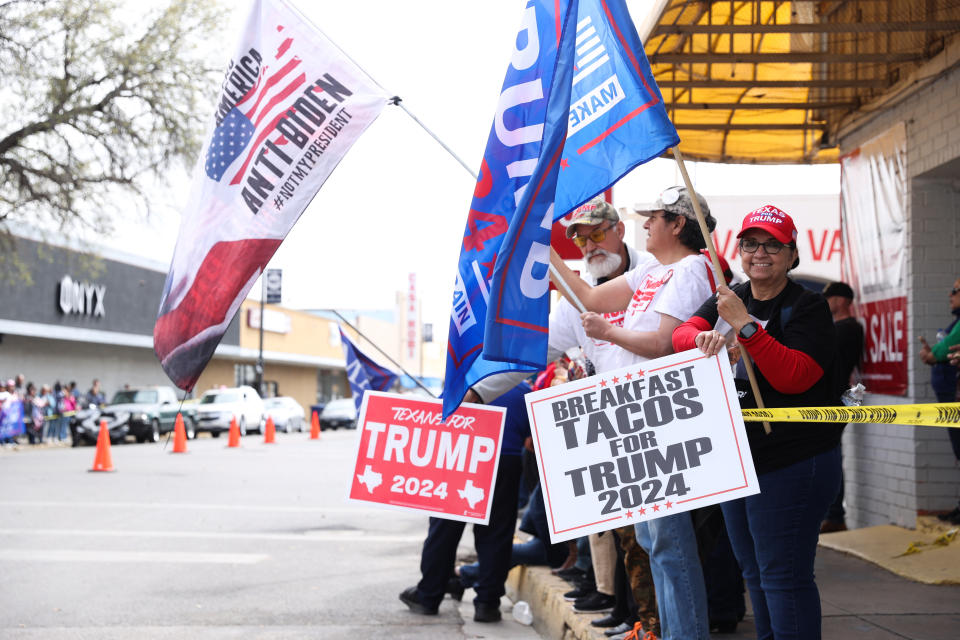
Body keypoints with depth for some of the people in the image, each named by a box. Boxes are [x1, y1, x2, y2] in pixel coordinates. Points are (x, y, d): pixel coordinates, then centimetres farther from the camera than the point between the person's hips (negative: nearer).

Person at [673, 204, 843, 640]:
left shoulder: (808, 308, -8)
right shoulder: (727, 299, 11)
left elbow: (795, 377, -22)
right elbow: (681, 335, -3)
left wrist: (745, 325, -27)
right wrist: (706, 338, -27)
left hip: (792, 465, -7)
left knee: (783, 576, -9)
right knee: (754, 571, 18)